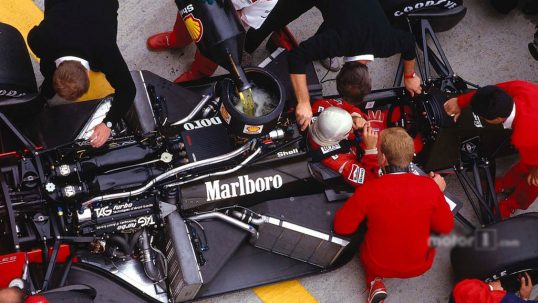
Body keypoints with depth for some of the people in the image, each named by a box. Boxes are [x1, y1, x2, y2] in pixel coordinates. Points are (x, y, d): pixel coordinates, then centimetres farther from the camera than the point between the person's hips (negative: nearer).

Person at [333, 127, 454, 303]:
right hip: (420, 265, 2)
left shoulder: (369, 190, -25)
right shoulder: (430, 187, -20)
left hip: (377, 264, -2)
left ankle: (375, 282, 9)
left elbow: (341, 227, -13)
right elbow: (446, 228, -6)